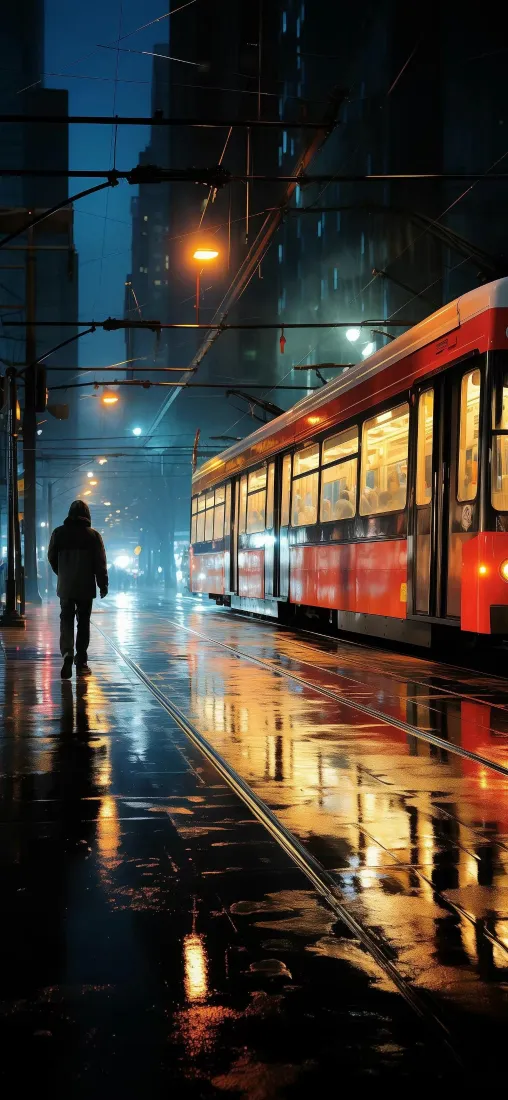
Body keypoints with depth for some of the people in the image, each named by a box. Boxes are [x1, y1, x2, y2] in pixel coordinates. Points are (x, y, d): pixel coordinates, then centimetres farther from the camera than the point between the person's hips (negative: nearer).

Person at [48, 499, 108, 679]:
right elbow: (100, 563, -6)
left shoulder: (59, 533, -1)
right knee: (83, 622, 8)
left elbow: (51, 558, 8)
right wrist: (103, 585, 3)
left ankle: (67, 654, -19)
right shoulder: (93, 535, -6)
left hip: (65, 587, 1)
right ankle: (81, 663, 9)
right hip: (86, 588, -1)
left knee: (66, 620, 5)